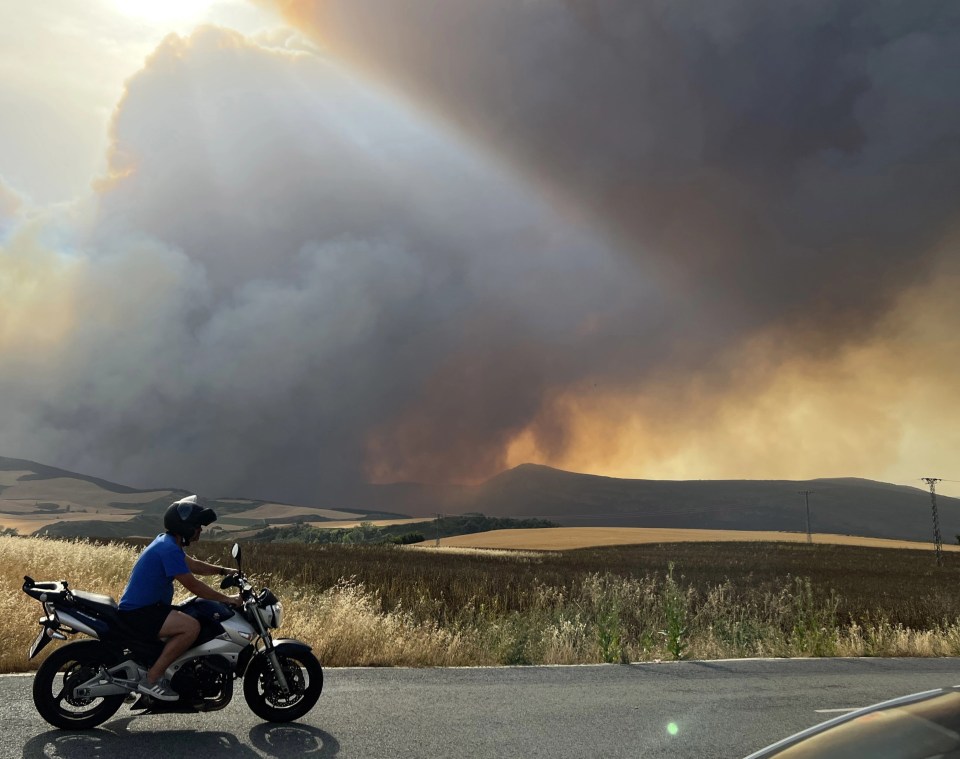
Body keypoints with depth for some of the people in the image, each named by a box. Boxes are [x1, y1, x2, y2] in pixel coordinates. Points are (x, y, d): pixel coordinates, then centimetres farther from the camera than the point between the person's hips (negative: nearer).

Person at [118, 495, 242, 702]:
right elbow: (193, 585, -20)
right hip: (139, 612, -11)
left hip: (144, 606, 11)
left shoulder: (166, 541, 11)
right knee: (192, 627, -25)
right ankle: (151, 679, -15)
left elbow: (193, 565, 24)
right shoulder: (169, 548, -21)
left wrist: (223, 571, 16)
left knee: (196, 614, 18)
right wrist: (227, 599, -13)